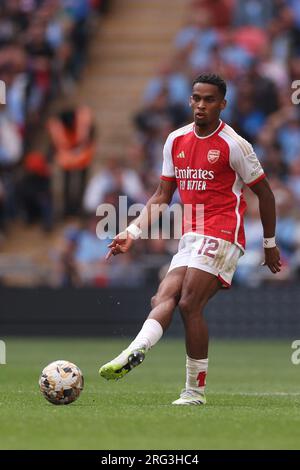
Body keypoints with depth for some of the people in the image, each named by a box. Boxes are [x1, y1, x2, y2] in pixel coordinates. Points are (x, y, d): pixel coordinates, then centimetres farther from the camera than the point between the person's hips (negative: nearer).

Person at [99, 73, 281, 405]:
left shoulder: (233, 145, -6)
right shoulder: (176, 141, 11)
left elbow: (264, 193, 2)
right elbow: (162, 196, 15)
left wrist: (270, 244, 5)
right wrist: (133, 232, 4)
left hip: (220, 235, -7)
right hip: (191, 237, 7)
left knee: (189, 304, -16)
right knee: (165, 297, -15)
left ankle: (195, 390, -11)